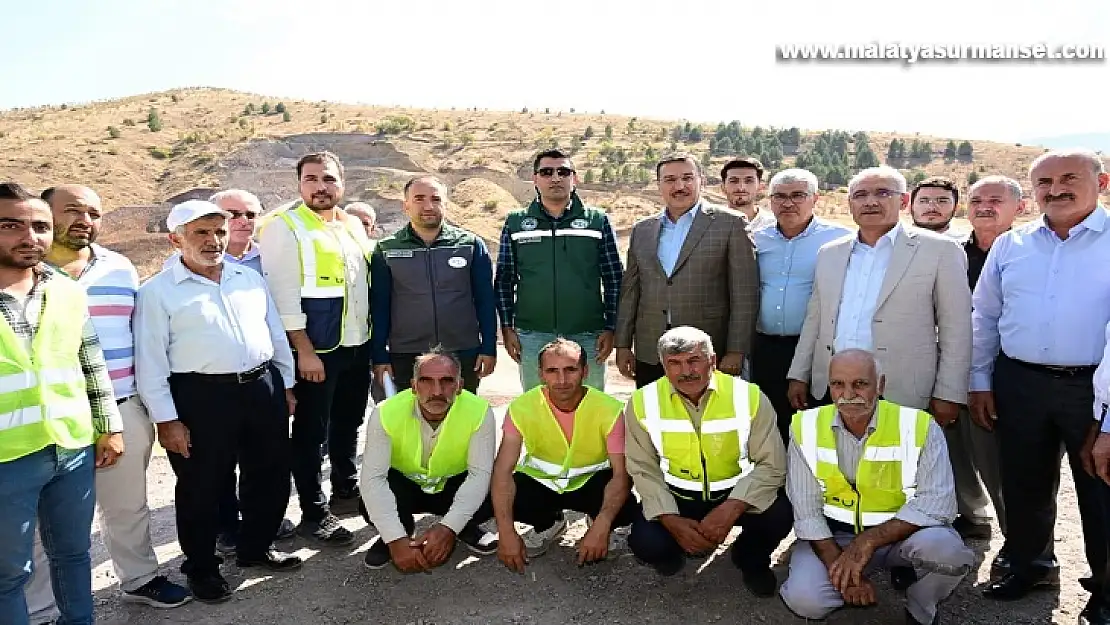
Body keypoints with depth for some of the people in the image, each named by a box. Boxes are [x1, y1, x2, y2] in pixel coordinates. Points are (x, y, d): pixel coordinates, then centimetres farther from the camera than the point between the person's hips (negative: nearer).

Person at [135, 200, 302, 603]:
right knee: (202, 486, 7)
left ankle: (255, 548, 35)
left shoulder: (250, 277, 11)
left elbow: (276, 334, 16)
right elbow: (150, 361, -6)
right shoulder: (157, 292, -4)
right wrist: (165, 419, -10)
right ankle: (201, 567, 28)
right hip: (200, 397, -5)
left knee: (271, 475, 14)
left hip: (263, 388, 5)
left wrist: (286, 385, 14)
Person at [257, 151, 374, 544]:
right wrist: (304, 350, -18)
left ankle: (347, 490, 35)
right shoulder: (285, 226, -8)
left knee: (349, 424, 18)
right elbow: (283, 293, -14)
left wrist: (374, 336, 13)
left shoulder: (353, 225, 12)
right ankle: (314, 515, 15)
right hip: (317, 349, -7)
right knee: (312, 432, 3)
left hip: (358, 345, 7)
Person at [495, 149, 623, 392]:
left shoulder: (598, 221, 5)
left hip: (588, 336, 0)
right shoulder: (515, 223, 6)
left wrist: (610, 328, 0)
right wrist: (507, 327, 3)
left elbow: (614, 278, 5)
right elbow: (504, 280, 9)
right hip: (532, 337, 1)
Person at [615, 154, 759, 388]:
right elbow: (630, 292, 14)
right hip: (649, 356, 4)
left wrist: (736, 352, -9)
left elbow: (745, 295, -5)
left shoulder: (730, 224, -1)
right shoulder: (641, 230, 12)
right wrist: (622, 345, 9)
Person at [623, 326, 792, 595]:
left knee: (778, 515, -28)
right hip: (676, 496, 1)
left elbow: (772, 465, -15)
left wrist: (731, 510, -29)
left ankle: (750, 559, 10)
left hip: (736, 494, 0)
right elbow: (644, 469, -6)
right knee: (645, 542, -25)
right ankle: (676, 546, 16)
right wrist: (671, 520, -19)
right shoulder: (643, 402, -12)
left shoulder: (749, 396, -16)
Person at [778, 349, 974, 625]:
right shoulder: (806, 427, -9)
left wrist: (869, 541, -28)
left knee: (945, 548, -32)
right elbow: (806, 511, -8)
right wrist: (841, 569, -18)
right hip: (833, 534, 1)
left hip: (902, 533, 0)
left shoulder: (919, 426, -13)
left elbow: (937, 502, -20)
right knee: (804, 599, -24)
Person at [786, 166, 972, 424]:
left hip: (901, 394, -4)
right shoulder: (829, 254, 13)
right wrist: (798, 376, 11)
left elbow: (955, 330, -2)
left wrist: (948, 395, -6)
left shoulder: (940, 251, -1)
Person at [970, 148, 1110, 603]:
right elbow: (984, 317, 11)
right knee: (1024, 484, 15)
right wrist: (979, 382, 9)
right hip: (1019, 383, 3)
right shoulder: (1010, 245, 8)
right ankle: (1028, 565, 35)